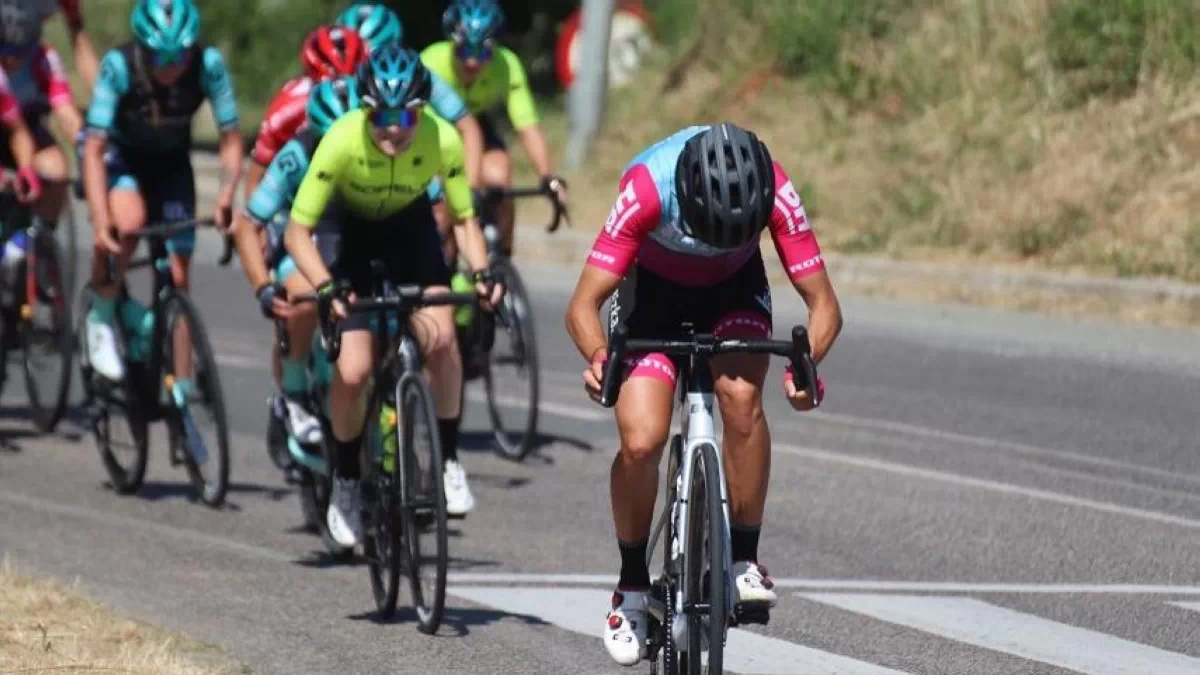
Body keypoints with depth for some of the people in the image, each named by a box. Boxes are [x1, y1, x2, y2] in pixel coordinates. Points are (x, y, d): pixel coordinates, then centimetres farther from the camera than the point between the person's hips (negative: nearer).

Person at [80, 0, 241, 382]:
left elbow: (231, 139, -20)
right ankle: (101, 316, -12)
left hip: (170, 163, 2)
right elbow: (94, 149, -33)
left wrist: (226, 199, -36)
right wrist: (100, 221, -42)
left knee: (177, 277, -4)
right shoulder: (118, 66, -33)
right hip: (116, 152, -2)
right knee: (128, 221, -35)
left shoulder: (208, 65, -28)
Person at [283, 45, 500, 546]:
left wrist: (481, 271, -31)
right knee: (353, 371, -15)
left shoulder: (442, 140, -28)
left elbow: (464, 218, -13)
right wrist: (326, 287, -44)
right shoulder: (343, 140, -34)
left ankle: (449, 458, -5)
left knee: (440, 337, -24)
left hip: (409, 227, 1)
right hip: (348, 230, -1)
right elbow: (297, 230, -28)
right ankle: (346, 480, 10)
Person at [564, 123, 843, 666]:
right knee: (641, 441, -18)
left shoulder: (775, 192, -33)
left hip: (734, 288, 1)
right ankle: (632, 585, 5)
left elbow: (824, 304, -27)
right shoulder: (647, 189, -38)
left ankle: (744, 559, -13)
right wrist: (597, 356, -55)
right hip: (652, 289, -1)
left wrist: (806, 362, -47)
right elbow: (583, 305, -34)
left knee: (741, 395, -28)